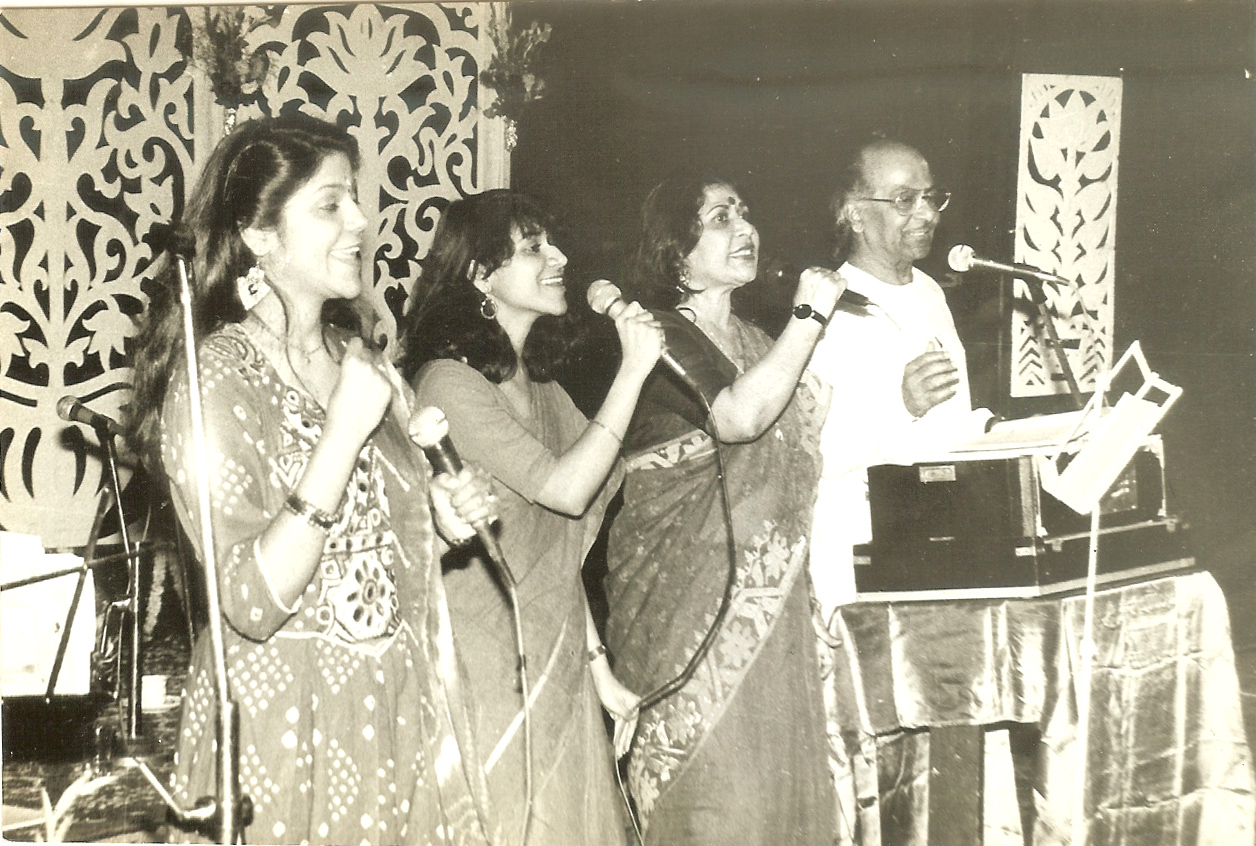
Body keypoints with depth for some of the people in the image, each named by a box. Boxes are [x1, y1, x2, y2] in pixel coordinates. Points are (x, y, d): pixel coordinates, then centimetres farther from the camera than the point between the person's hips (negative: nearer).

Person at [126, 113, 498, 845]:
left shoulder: (363, 364, 6)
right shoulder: (214, 375, -14)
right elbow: (254, 601, -23)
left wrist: (445, 520, -3)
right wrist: (343, 434, -26)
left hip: (399, 707, 6)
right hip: (287, 723, -6)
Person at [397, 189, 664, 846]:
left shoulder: (540, 388, 13)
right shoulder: (449, 381, -14)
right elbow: (564, 489, -21)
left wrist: (600, 667, 13)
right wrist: (633, 370, -18)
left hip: (558, 670, 8)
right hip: (491, 676, -8)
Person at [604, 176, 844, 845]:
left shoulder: (752, 341, 18)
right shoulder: (658, 336, -9)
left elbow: (798, 443, 16)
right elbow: (738, 417, -25)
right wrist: (810, 314, -16)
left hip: (768, 594, 8)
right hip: (690, 596, -8)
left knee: (777, 779, 8)